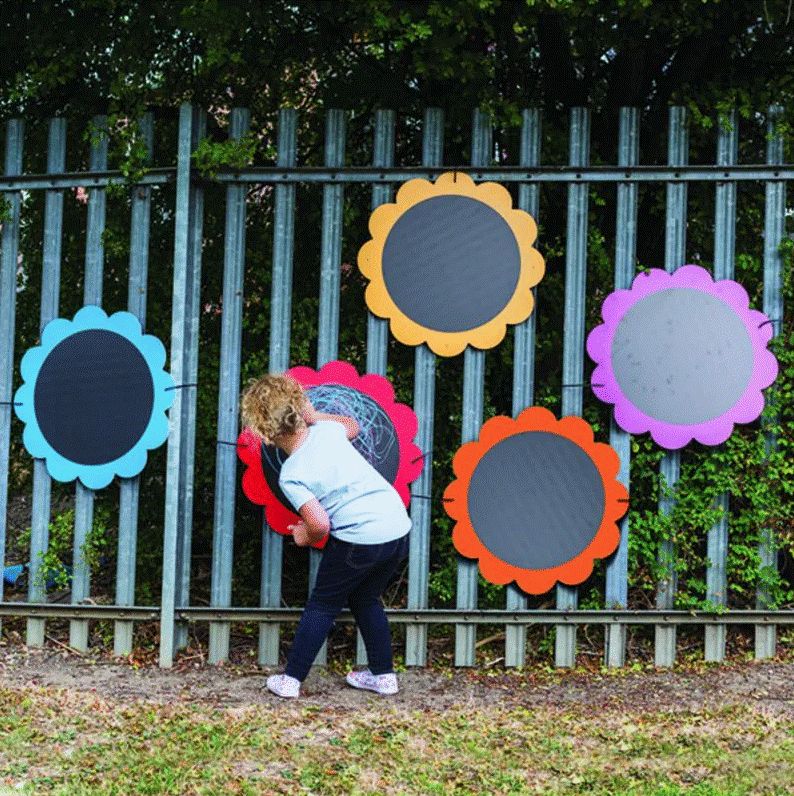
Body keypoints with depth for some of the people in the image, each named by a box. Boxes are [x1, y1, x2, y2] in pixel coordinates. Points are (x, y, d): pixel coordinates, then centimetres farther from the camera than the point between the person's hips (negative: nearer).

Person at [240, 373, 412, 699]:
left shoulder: (291, 476, -10)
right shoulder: (327, 430, 6)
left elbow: (320, 525, -17)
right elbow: (352, 426, 33)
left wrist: (306, 537, 4)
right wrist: (314, 415, 30)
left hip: (360, 540, -6)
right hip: (399, 528, 6)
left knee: (322, 606, 12)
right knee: (366, 600, 26)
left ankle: (291, 679, 16)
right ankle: (383, 674, 31)